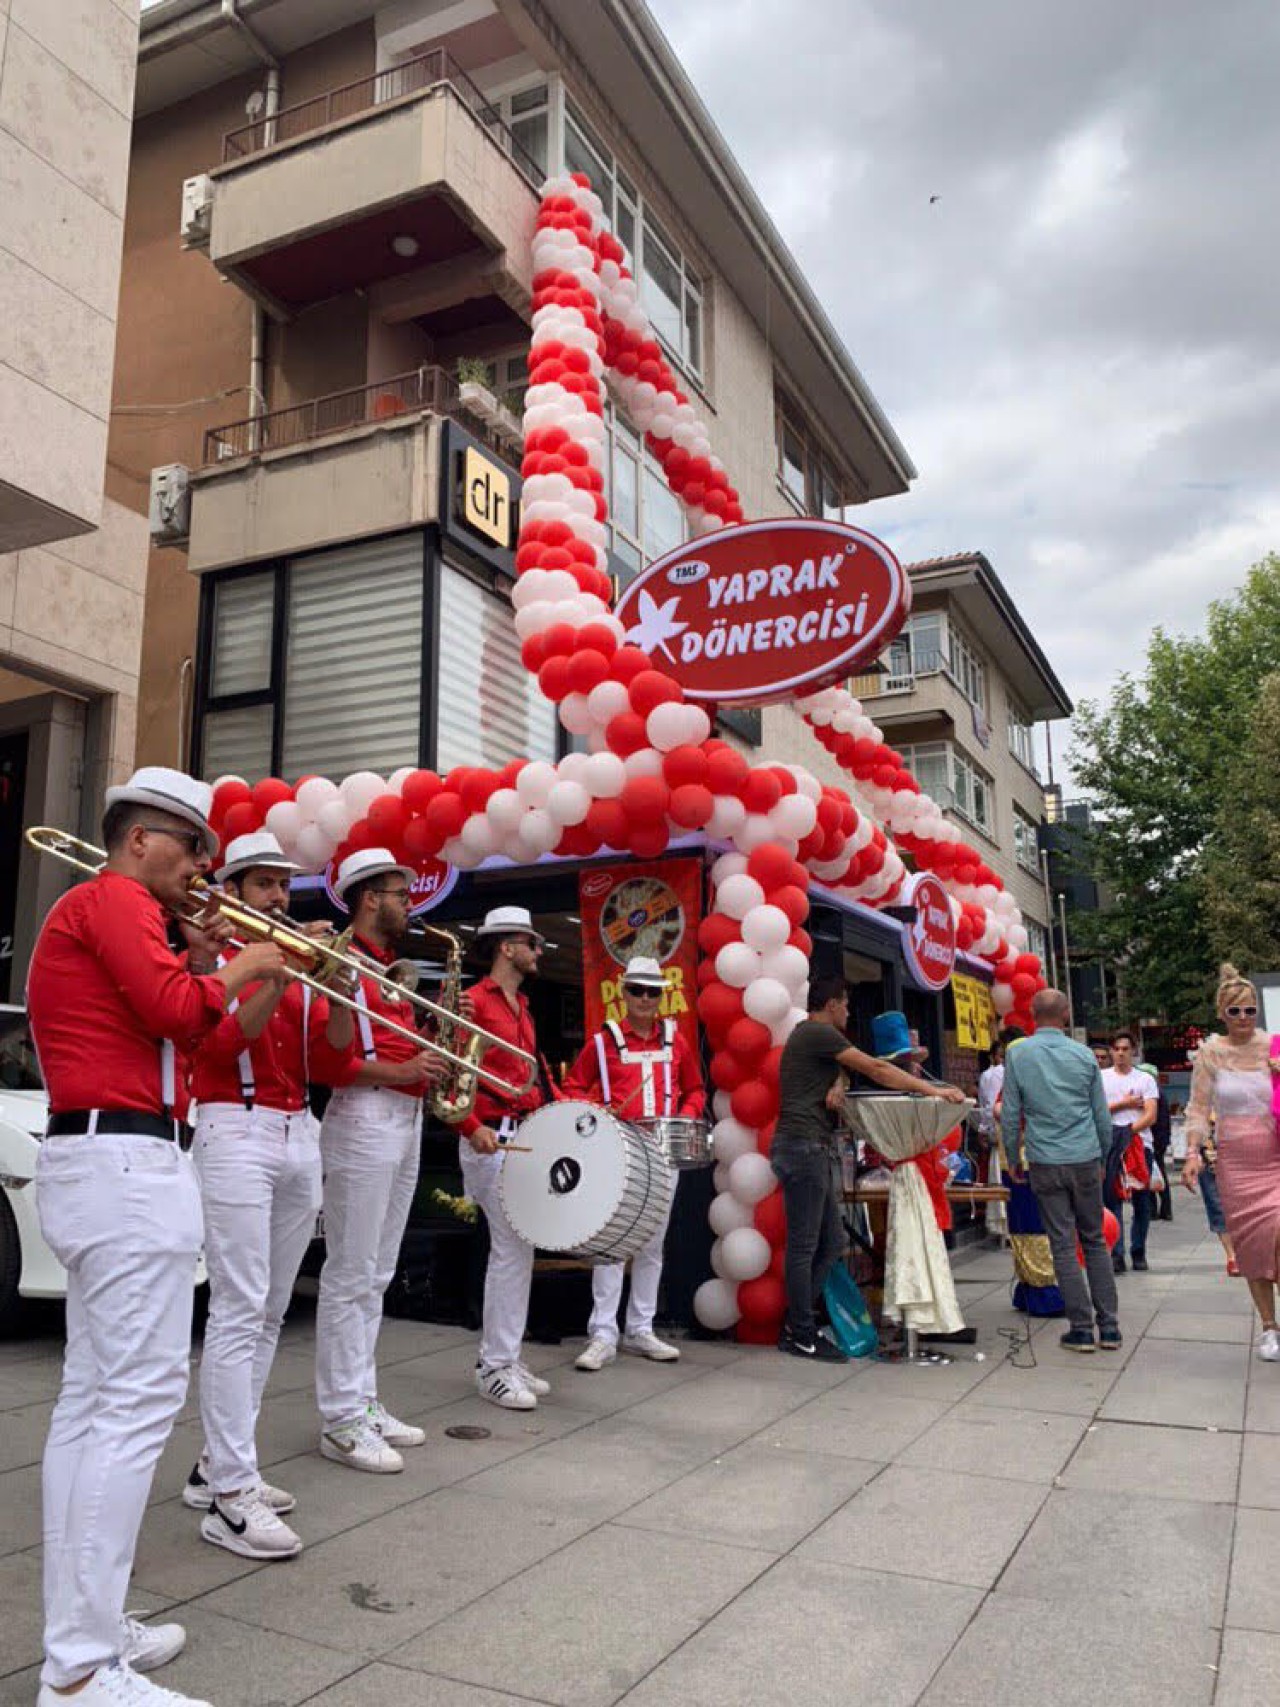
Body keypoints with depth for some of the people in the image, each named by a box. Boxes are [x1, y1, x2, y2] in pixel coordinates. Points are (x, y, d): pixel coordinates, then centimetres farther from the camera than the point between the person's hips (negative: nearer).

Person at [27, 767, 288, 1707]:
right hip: (127, 1162, -11)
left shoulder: (88, 907, 24)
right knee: (140, 1401, -10)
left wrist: (198, 961, 13)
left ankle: (81, 1628, 19)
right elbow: (175, 1010, -21)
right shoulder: (116, 898, -8)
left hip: (99, 1161, 11)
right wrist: (240, 966, -5)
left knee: (94, 1397, 11)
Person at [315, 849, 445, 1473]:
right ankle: (341, 1421, 5)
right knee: (350, 1275, -3)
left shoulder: (391, 969, 20)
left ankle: (364, 1402, 23)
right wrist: (398, 1072, -22)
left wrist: (431, 1061, 8)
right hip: (363, 1120, -9)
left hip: (405, 1121, 10)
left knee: (376, 1275, 14)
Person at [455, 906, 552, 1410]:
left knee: (516, 1249, 12)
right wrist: (472, 1126, -24)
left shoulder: (521, 1006, 18)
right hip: (491, 1139, -9)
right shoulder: (473, 1001, -8)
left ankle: (506, 1356, 23)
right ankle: (494, 1367, 3)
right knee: (513, 1249, -8)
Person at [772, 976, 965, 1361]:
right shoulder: (818, 1032, -8)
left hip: (814, 1150, 10)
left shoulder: (808, 1035, 23)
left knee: (831, 1241, 10)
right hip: (804, 1145, -10)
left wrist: (833, 1090, -7)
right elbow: (874, 1069, -12)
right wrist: (931, 1089, -9)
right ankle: (802, 1336, 2)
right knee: (804, 1245, -4)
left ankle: (795, 1326, 15)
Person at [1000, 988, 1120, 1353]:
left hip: (1046, 1162, -2)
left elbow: (1010, 1114, -2)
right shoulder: (1084, 1054, 3)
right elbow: (1102, 1114, 9)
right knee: (1095, 1241, 11)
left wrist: (1013, 1159, 10)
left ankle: (1081, 1329, 5)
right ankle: (1109, 1327, 13)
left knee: (1063, 1245, 3)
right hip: (1086, 1159, 2)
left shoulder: (1018, 1054, -3)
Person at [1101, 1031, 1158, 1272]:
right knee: (1112, 1200, -5)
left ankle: (1138, 1252, 17)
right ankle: (1116, 1255, -6)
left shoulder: (1145, 1079, 8)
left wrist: (1130, 1130, -15)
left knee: (1141, 1202, 6)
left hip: (1140, 1143, 1)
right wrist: (1124, 1103, -4)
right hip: (1110, 1145, 0)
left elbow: (1151, 1116, -2)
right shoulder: (1101, 1078, 9)